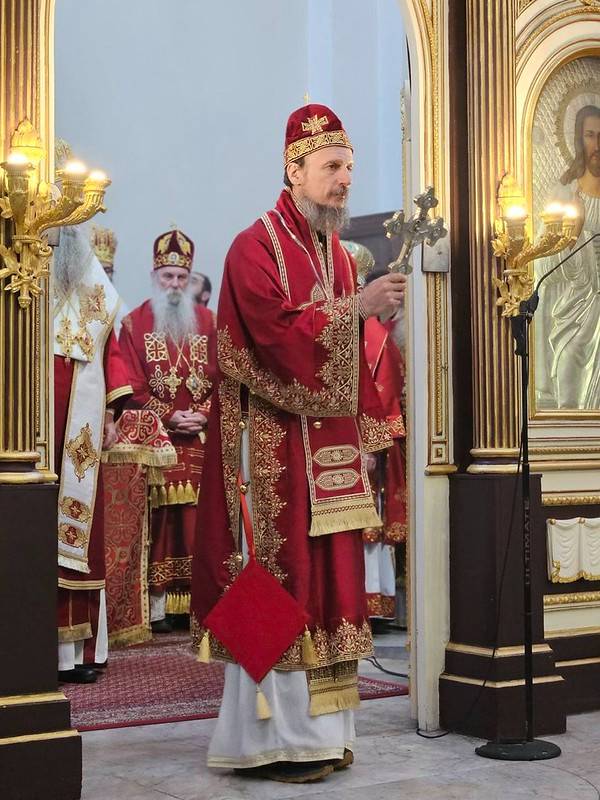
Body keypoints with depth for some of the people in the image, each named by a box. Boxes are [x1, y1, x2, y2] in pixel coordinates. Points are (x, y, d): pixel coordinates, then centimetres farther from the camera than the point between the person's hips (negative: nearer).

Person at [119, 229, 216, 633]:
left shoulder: (208, 322, 12)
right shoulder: (135, 323, 5)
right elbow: (133, 386, -1)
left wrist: (203, 414, -8)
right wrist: (169, 417, -10)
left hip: (202, 438, 2)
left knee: (200, 520, -1)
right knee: (159, 521, -5)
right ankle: (158, 604, -3)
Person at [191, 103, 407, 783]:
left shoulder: (336, 253, 17)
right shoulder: (256, 247, -7)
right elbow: (280, 332, -20)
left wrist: (361, 432, 12)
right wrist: (355, 306, -19)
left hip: (328, 445, 8)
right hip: (272, 443, -8)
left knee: (326, 577, 8)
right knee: (277, 577, -6)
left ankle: (318, 728, 15)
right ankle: (273, 736, 2)